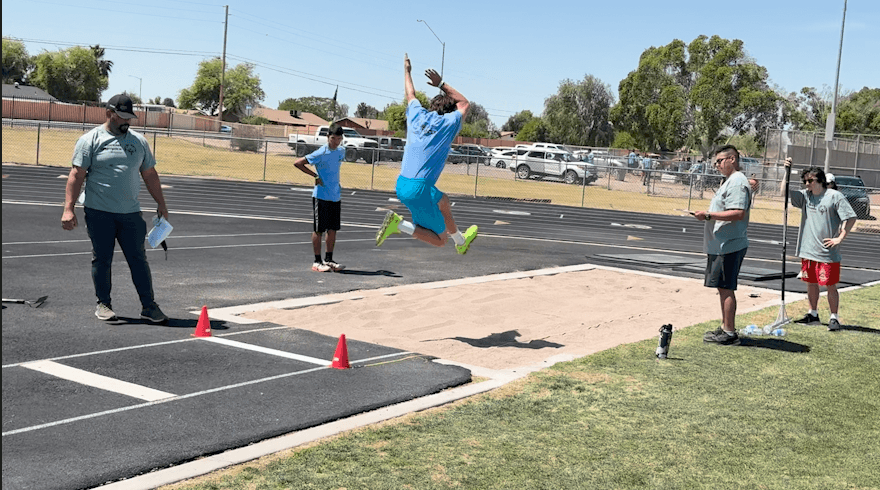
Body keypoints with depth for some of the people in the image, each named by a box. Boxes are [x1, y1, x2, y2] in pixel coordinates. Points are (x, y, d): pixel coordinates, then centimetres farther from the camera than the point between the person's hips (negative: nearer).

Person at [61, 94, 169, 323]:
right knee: (101, 259, 4)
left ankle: (149, 306, 5)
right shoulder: (90, 140, 0)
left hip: (131, 213, 3)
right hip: (99, 212, -3)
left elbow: (150, 174, 19)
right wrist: (68, 209, -11)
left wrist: (161, 203, 14)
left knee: (138, 259, 2)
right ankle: (103, 304, 16)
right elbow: (76, 175, -4)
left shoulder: (139, 141, 13)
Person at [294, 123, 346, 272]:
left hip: (336, 196, 6)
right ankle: (317, 262, 8)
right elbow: (297, 163, -12)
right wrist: (315, 176, -12)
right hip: (321, 197, -6)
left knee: (333, 229, 8)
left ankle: (329, 260, 18)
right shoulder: (320, 154, -14)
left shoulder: (341, 151, 6)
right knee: (319, 229, 1)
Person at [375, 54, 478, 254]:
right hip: (419, 188, -7)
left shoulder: (417, 115, 10)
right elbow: (465, 103, 19)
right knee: (440, 239, 1)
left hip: (402, 183, 8)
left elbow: (411, 94, 33)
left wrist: (407, 70, 48)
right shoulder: (449, 123, -2)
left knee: (444, 202, 29)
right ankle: (398, 224, -15)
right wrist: (441, 84, 22)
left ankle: (460, 241, 46)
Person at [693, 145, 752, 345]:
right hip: (722, 245, 11)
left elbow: (738, 213, -26)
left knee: (726, 288, -7)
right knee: (723, 288, 15)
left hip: (728, 246, -11)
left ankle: (729, 333, -3)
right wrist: (708, 215, 17)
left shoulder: (737, 182, -15)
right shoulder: (730, 181, 19)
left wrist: (709, 215, -23)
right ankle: (725, 328, 23)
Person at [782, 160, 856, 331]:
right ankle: (813, 314, 28)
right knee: (811, 283, 15)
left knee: (830, 285, -1)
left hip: (828, 253, -6)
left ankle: (834, 318, 8)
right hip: (808, 250, 6)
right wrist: (787, 172, -3)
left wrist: (839, 238, -12)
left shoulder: (835, 196, -8)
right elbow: (785, 193, 8)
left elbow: (851, 217, -9)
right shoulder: (805, 195, 8)